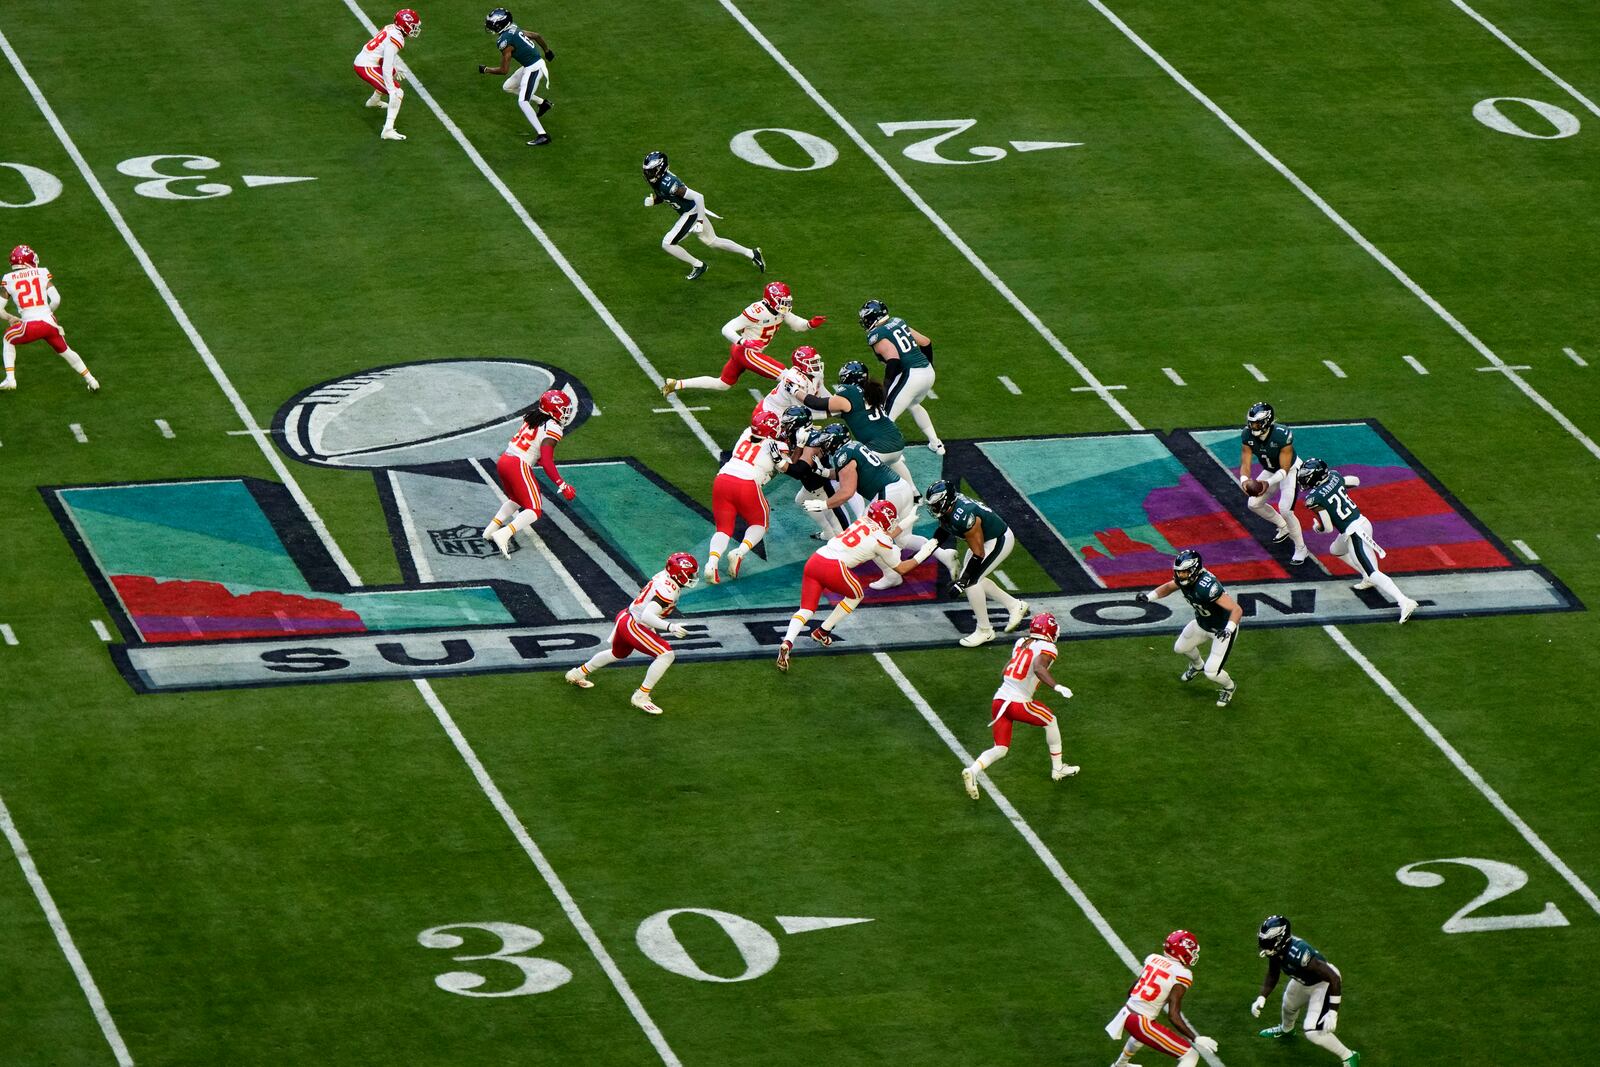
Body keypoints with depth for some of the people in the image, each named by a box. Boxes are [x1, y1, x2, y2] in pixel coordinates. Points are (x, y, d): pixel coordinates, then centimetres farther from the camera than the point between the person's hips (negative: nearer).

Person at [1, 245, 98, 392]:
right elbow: (56, 300, -1)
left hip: (29, 326, -2)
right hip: (49, 323, 2)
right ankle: (90, 380, 32)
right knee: (64, 350, 27)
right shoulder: (42, 274, 6)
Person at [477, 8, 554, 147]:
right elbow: (536, 36, 15)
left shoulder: (505, 41, -22)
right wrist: (547, 51, 32)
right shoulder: (515, 30, 3)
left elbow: (504, 70, -18)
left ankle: (542, 135, -14)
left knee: (523, 102, -12)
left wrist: (485, 70, -2)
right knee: (508, 87, 22)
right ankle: (542, 103, 30)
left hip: (533, 68, -10)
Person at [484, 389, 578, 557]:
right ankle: (503, 535, -23)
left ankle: (492, 528, 19)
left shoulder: (532, 418, 14)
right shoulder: (553, 428, -9)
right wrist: (563, 486, -14)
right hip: (519, 466, -8)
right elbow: (546, 462, -16)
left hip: (503, 461, 8)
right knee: (534, 510, -4)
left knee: (517, 500, 30)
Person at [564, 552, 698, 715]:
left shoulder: (663, 576, 4)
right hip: (633, 626, -10)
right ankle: (641, 696, -10)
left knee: (618, 653, 35)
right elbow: (647, 616, -33)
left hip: (625, 616, 10)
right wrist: (670, 627, -41)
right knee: (666, 655, -16)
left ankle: (578, 674, 54)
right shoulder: (668, 590, -25)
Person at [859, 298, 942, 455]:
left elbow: (893, 359, -22)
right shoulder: (898, 323, 15)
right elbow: (925, 343, 20)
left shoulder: (876, 335, -7)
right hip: (928, 371, 8)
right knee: (913, 404, 36)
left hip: (909, 376, -8)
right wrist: (928, 364, 35)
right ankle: (935, 444, 42)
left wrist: (886, 387, -16)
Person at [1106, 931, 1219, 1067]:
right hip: (1142, 1024, -8)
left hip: (1126, 1014, 8)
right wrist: (1195, 1039, -14)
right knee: (1190, 1056, -4)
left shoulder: (1153, 959, 5)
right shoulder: (1182, 975, -14)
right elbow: (1173, 1016, -19)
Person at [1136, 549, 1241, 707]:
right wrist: (1149, 596, -13)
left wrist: (1229, 629, -59)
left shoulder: (1207, 586, -41)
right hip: (1202, 623, 8)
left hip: (1222, 628, -8)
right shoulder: (1185, 578, -18)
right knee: (1180, 648, 25)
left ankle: (1228, 687, 25)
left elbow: (1237, 609, -42)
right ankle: (1197, 665, 58)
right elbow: (1168, 587, 5)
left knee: (1212, 672, -10)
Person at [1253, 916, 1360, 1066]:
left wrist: (1333, 1012, -36)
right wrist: (1261, 999, -10)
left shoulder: (1298, 954, -42)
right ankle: (1286, 1030, 69)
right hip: (1303, 982, 8)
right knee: (1289, 1004, 33)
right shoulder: (1275, 948, -18)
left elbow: (1334, 979, -36)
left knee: (1313, 1033, -14)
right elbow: (1272, 976, 4)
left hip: (1324, 984, -8)